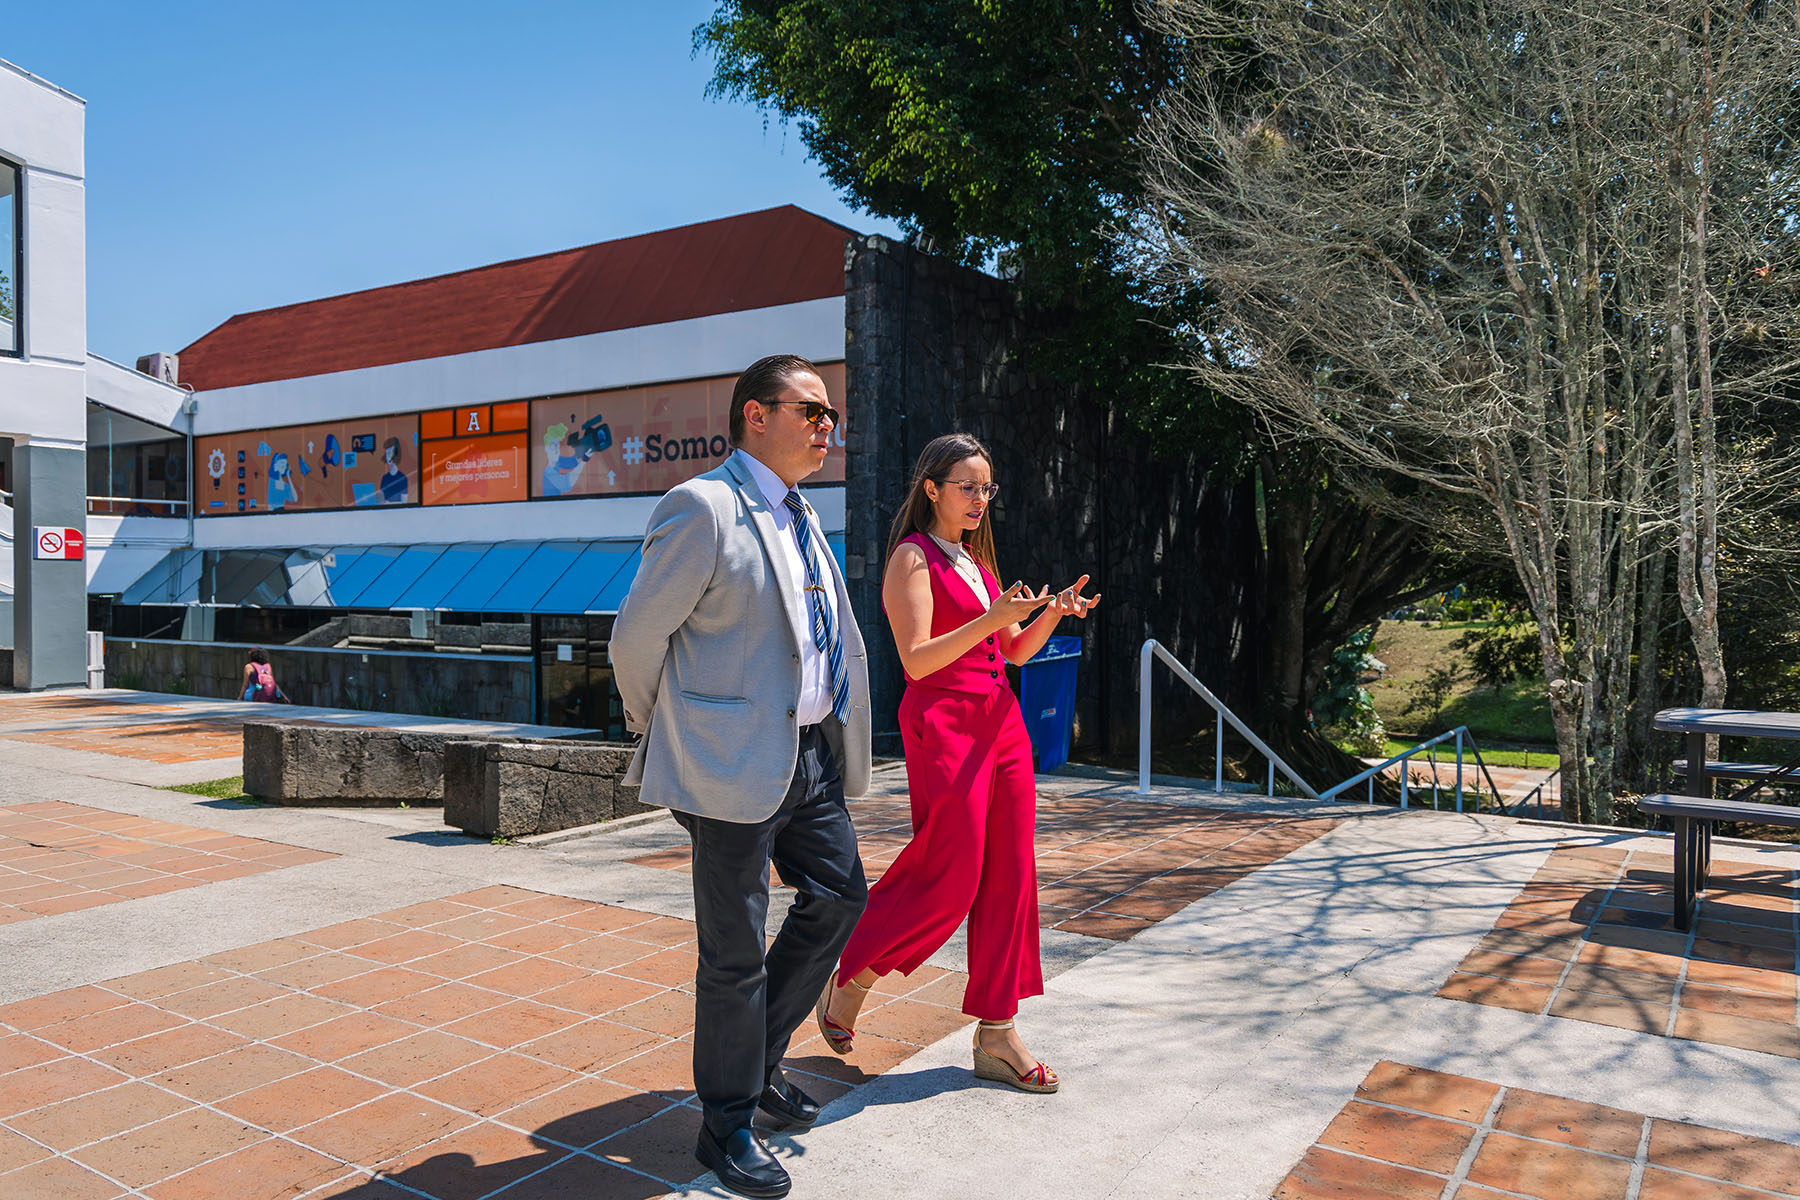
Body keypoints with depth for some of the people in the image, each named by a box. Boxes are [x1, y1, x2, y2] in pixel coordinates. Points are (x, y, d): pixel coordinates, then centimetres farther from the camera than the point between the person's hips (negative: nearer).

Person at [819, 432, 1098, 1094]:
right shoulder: (913, 557, -6)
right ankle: (848, 980, 19)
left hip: (1002, 722, 8)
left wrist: (1051, 613, 1)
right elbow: (917, 660, -15)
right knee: (949, 878, -5)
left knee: (1008, 877, 6)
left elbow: (1014, 651, 18)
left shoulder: (977, 561, 19)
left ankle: (996, 1034, 15)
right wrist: (991, 619, -23)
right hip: (945, 723, -8)